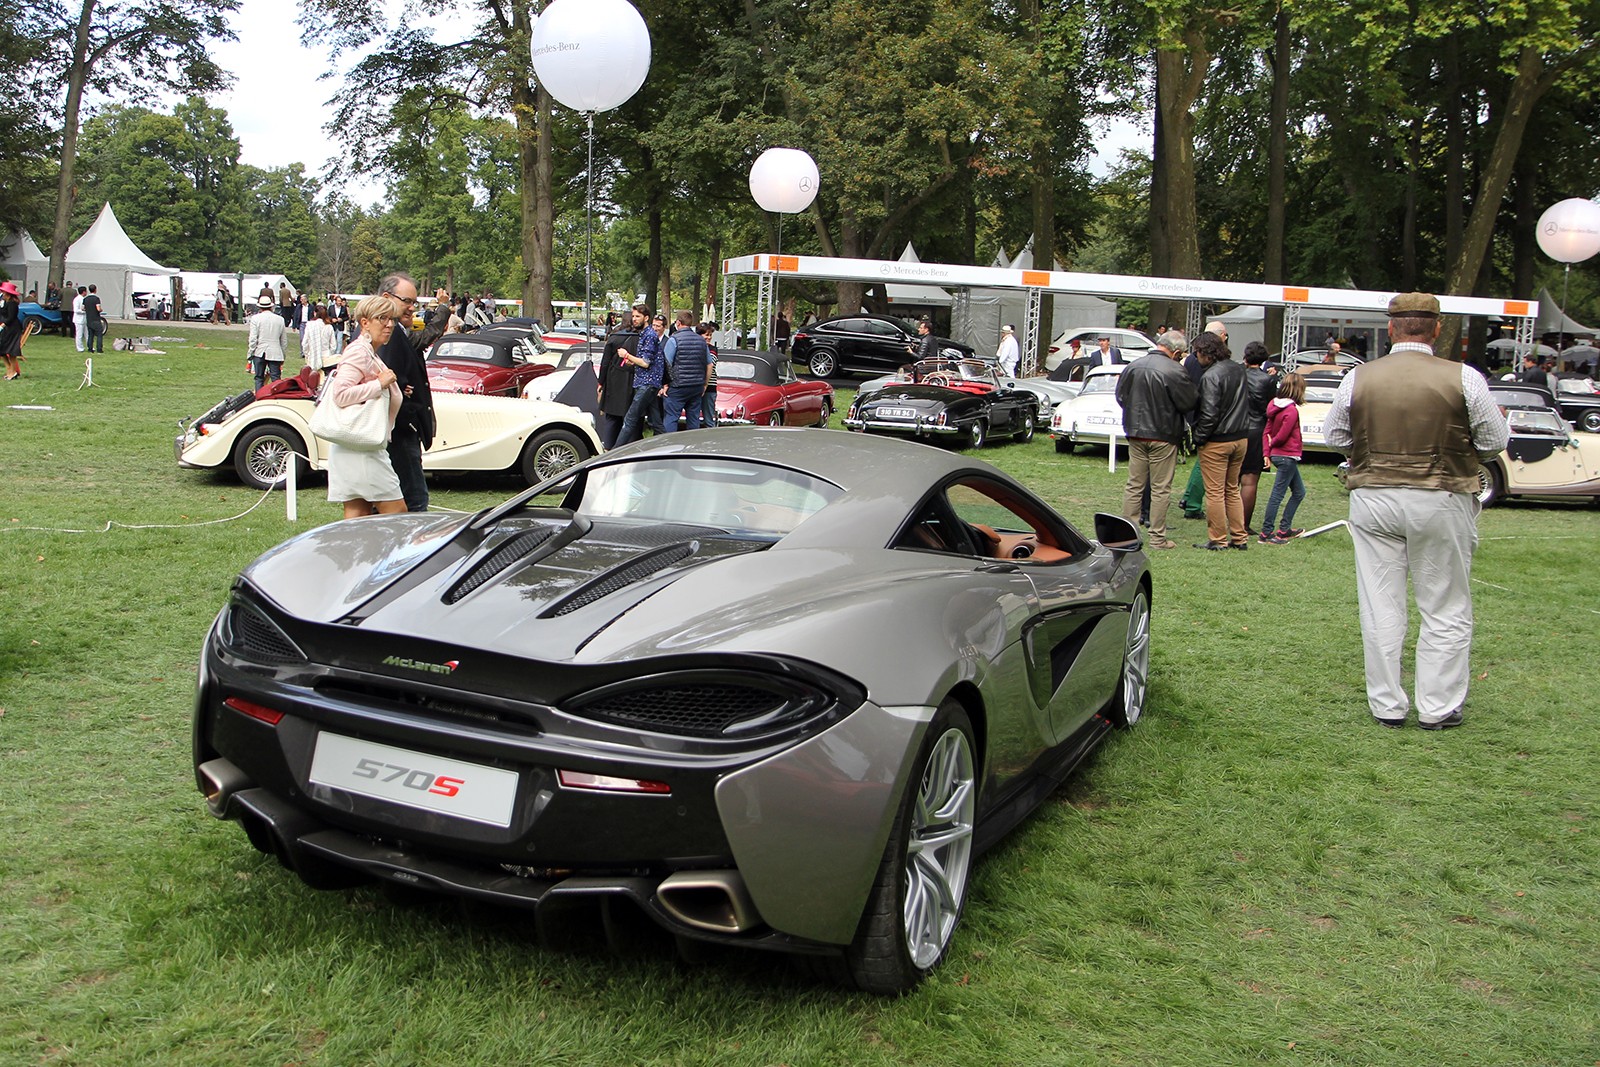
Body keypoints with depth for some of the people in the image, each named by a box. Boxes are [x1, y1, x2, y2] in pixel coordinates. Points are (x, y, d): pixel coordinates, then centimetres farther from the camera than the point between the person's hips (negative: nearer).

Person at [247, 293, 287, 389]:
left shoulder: (255, 318, -3)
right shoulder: (280, 319, 4)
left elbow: (253, 338, -6)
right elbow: (283, 340, 9)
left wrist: (251, 352, 3)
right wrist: (283, 356, 17)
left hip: (259, 352, -1)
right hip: (275, 353, 1)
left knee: (259, 378, 6)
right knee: (276, 378, -1)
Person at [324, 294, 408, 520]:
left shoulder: (371, 355, 19)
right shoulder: (359, 352, -12)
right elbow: (340, 394, -23)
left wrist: (394, 389, 10)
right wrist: (380, 383, -18)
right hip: (360, 448, -10)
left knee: (359, 517, 8)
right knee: (396, 511, -8)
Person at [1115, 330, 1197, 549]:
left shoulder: (1133, 366, 1)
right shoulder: (1174, 371, -18)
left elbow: (1120, 396, 10)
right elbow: (1189, 403, -11)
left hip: (1135, 435, 5)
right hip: (1163, 436, -5)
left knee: (1134, 485, 13)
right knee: (1161, 489, 3)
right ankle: (1157, 537, 7)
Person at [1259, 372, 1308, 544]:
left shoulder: (1275, 406, 7)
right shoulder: (1292, 410, -19)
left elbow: (1268, 430, 8)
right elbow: (1282, 436, -20)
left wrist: (1267, 451, 4)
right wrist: (1272, 444, -1)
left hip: (1278, 454, 10)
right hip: (1287, 456, -10)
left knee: (1299, 492, 19)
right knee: (1277, 495, -5)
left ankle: (1284, 529, 23)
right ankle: (1266, 533, -2)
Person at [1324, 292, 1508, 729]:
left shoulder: (1358, 378, -4)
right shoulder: (1463, 378, -9)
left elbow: (1334, 437, 6)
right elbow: (1495, 441, -1)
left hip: (1373, 498, 2)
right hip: (1441, 501, -2)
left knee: (1380, 608, 10)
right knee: (1446, 610, 10)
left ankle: (1387, 706, 16)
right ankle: (1438, 708, 15)